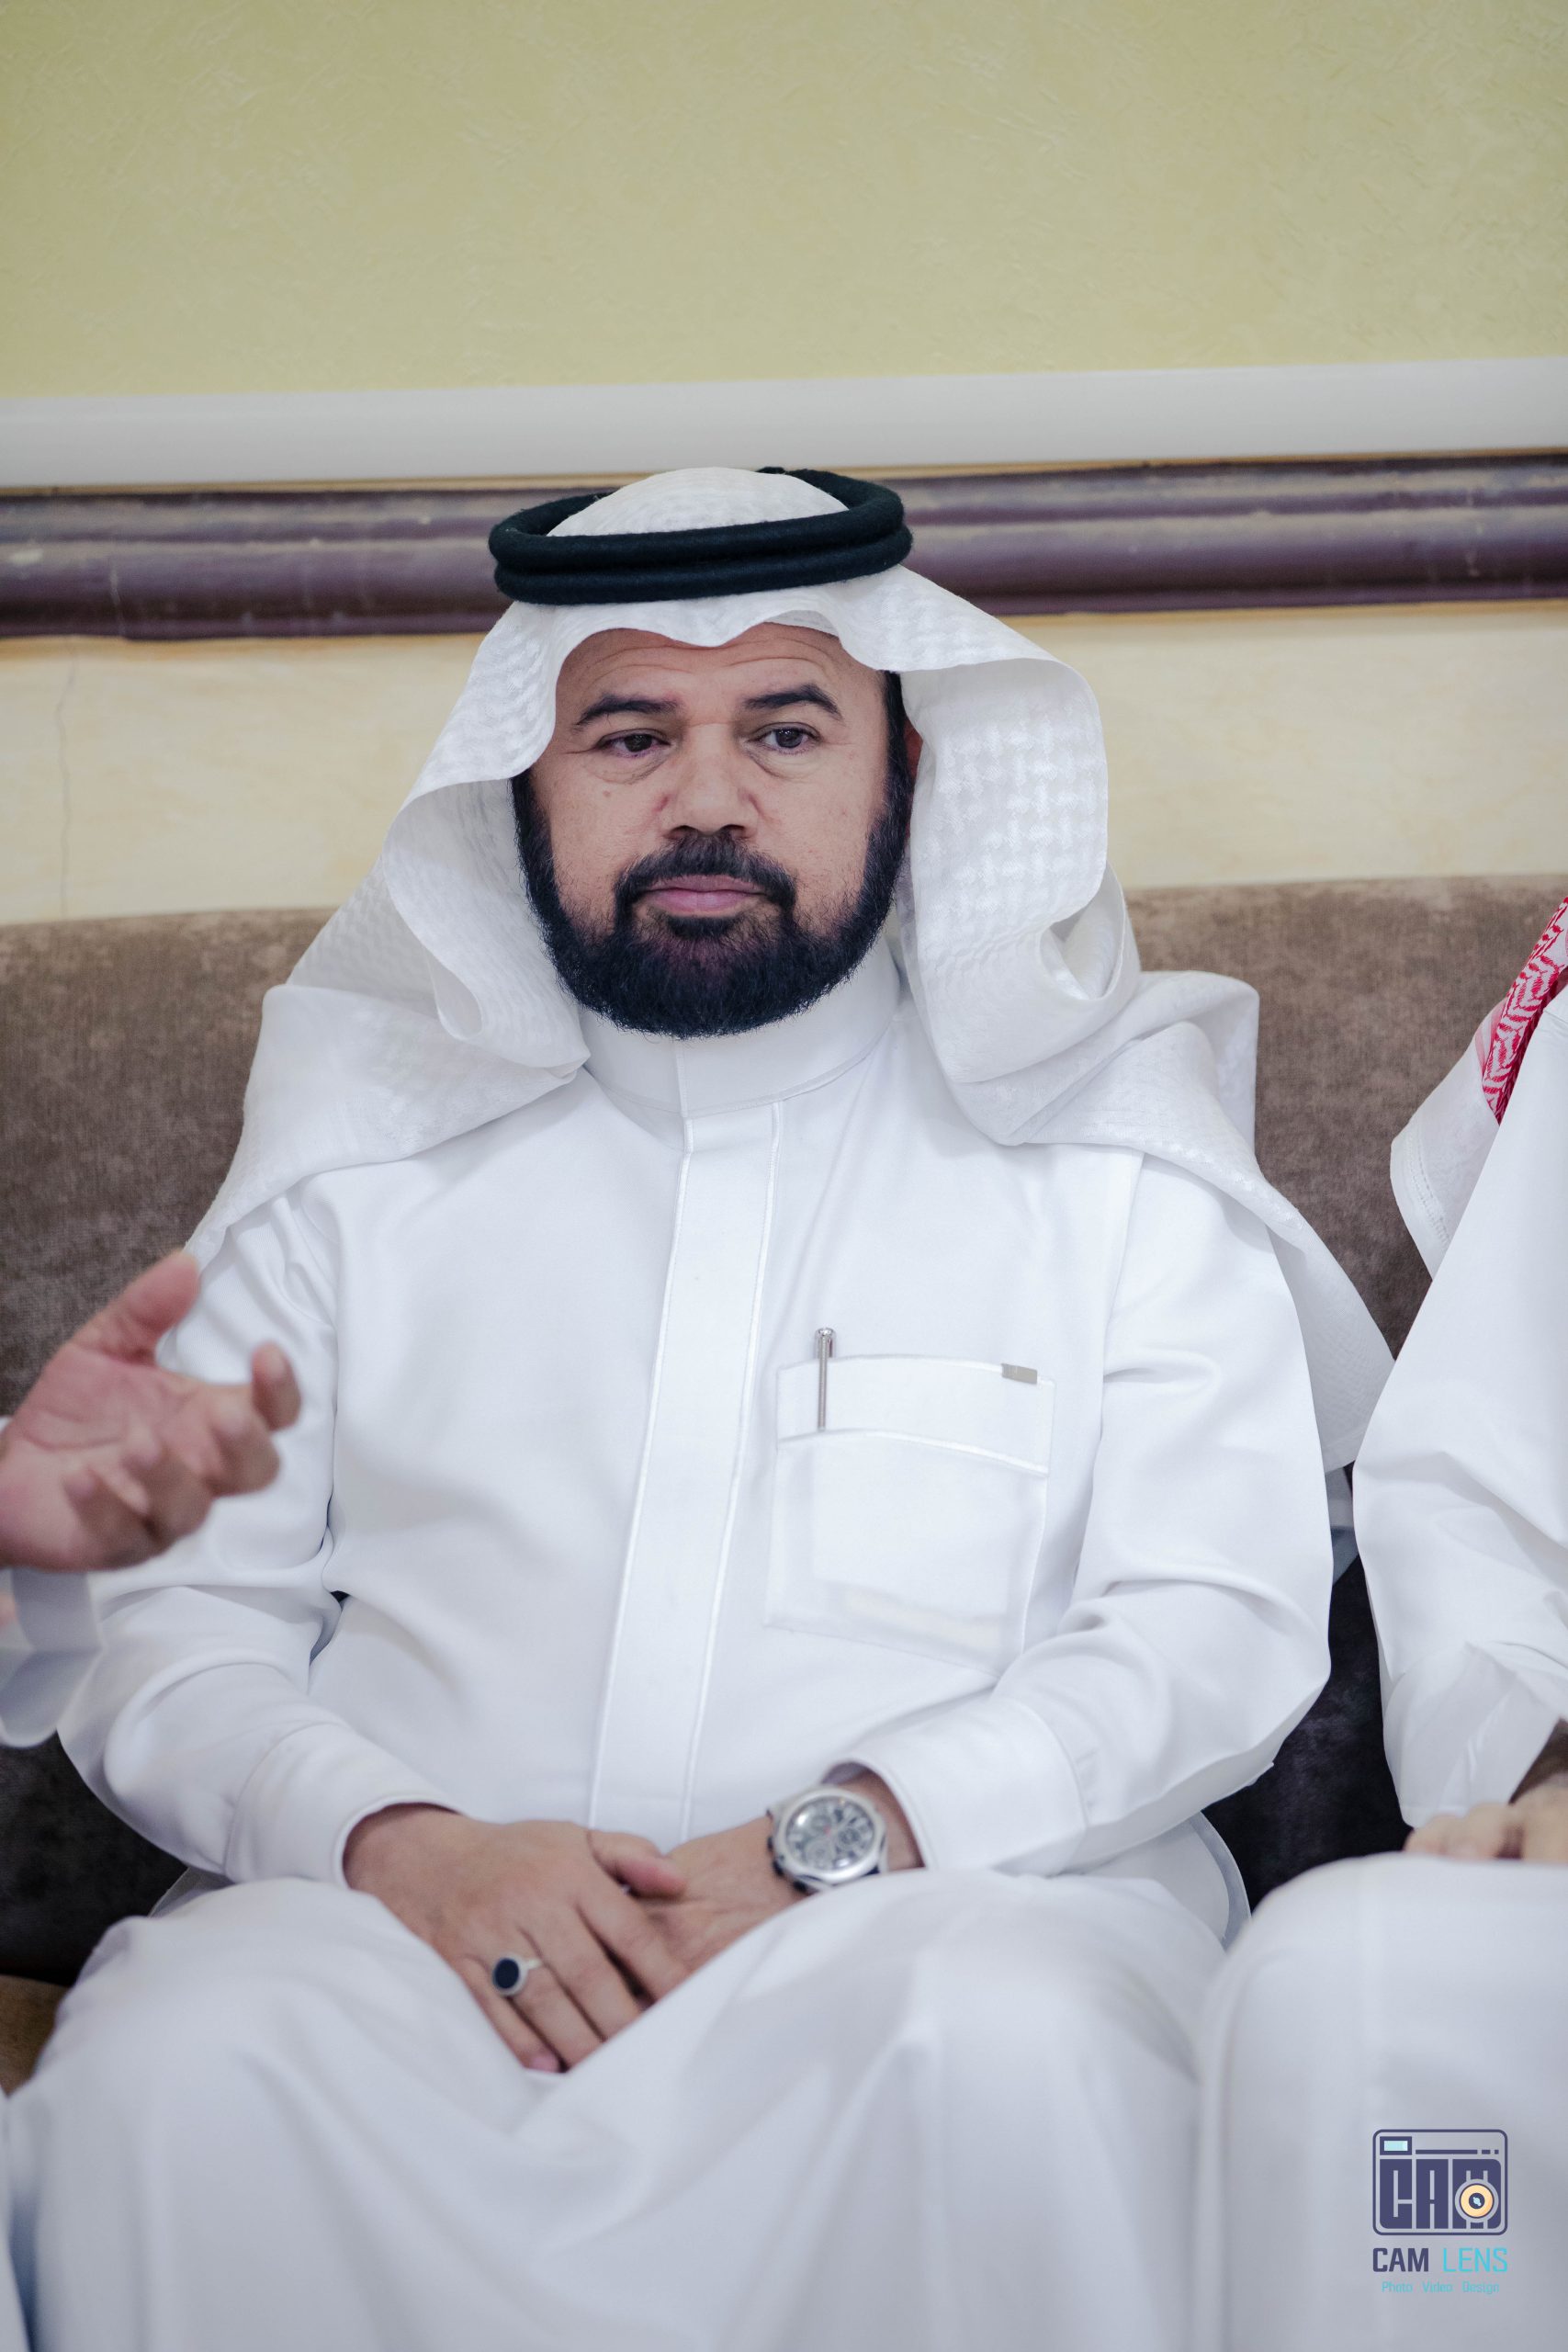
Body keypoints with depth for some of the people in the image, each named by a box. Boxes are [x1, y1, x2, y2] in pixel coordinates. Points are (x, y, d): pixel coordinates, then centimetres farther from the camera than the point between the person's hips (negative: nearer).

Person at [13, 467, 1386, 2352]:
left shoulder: (1109, 1151, 14)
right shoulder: (360, 1154, 19)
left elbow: (1220, 1627, 2)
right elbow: (166, 1624, 11)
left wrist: (832, 1843, -14)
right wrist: (396, 1841, -11)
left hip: (950, 1902, -1)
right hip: (429, 1924, 2)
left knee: (1009, 2044, -36)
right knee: (169, 2064, -31)